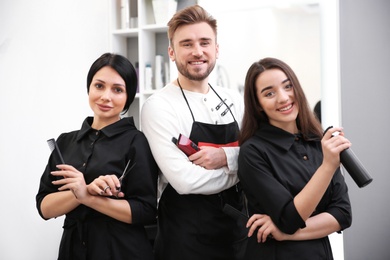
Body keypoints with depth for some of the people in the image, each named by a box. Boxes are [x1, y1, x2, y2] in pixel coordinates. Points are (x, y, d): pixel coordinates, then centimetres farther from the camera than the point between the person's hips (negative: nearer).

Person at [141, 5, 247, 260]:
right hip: (186, 235, -5)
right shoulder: (158, 106, -13)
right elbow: (185, 180, -21)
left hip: (237, 228, 5)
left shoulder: (234, 100, 5)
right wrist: (241, 170, -8)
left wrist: (226, 157, -16)